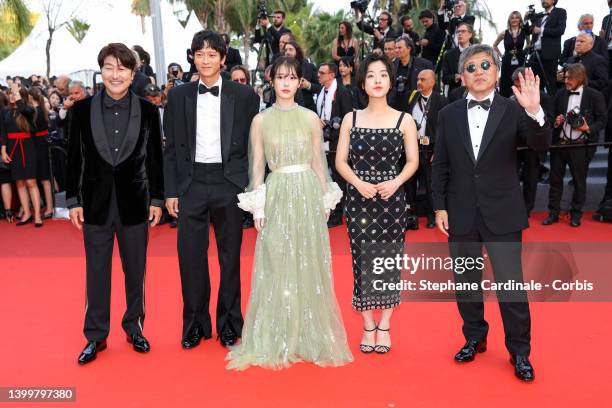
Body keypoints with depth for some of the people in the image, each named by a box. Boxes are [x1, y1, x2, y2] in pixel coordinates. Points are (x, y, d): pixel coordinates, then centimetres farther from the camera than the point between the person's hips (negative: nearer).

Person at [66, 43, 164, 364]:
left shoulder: (147, 111, -1)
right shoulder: (83, 109, 1)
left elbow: (155, 158, 2)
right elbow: (74, 157, 3)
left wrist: (157, 199, 1)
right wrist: (73, 200, 1)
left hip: (134, 202, 0)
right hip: (96, 202, 0)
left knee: (135, 271, 10)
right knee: (96, 272, 8)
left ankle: (135, 328, 27)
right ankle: (95, 336, 21)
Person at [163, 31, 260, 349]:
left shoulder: (245, 96, 2)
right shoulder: (178, 96, 6)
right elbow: (171, 147, 7)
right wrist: (171, 191, 2)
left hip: (229, 183, -1)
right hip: (191, 183, 1)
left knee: (230, 256, 8)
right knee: (190, 256, 4)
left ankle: (228, 323, 24)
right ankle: (195, 324, 21)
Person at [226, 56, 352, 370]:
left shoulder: (311, 118, 5)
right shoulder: (261, 120, 3)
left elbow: (318, 161, 8)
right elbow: (258, 166, 3)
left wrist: (325, 200, 5)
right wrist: (258, 207, -2)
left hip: (308, 194, 1)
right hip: (276, 195, -1)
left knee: (309, 267, 6)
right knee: (276, 269, 3)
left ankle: (310, 337, 21)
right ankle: (276, 340, 17)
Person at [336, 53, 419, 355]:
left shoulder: (404, 120, 3)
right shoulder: (351, 119, 6)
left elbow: (412, 161, 3)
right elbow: (340, 161, 3)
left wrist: (395, 183, -16)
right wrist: (359, 183, -14)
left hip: (391, 199, 0)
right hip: (358, 198, 1)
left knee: (389, 260, 3)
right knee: (362, 259, 3)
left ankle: (384, 326, 18)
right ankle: (368, 326, 17)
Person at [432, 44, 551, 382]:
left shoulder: (513, 111, -1)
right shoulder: (449, 114, 5)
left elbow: (541, 146, -14)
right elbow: (440, 165, 5)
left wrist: (535, 112, -31)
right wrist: (440, 207, 1)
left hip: (502, 214, -2)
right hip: (461, 214, 3)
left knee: (511, 286, 0)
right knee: (466, 282, 14)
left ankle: (519, 352, 19)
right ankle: (474, 338, 34)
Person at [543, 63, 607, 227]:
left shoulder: (595, 95, -3)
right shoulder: (560, 94, 8)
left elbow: (602, 119, 0)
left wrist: (589, 128, -17)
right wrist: (556, 121, -4)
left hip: (580, 146, -3)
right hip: (559, 144, 3)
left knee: (579, 181, 7)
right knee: (555, 179, 8)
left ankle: (576, 214, 21)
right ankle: (553, 213, 18)